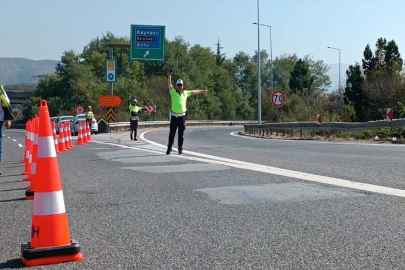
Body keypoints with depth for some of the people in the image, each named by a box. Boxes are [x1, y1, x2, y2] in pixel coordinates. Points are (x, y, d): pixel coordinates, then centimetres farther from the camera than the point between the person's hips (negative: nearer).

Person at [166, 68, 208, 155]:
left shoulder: (185, 93, 11)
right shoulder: (173, 92, 1)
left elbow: (194, 92, 24)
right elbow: (169, 84, -11)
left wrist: (202, 91, 33)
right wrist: (170, 75, -20)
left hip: (182, 116, 2)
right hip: (174, 116, -2)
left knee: (181, 134, 5)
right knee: (172, 133, 3)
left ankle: (180, 148, 13)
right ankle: (169, 148, 12)